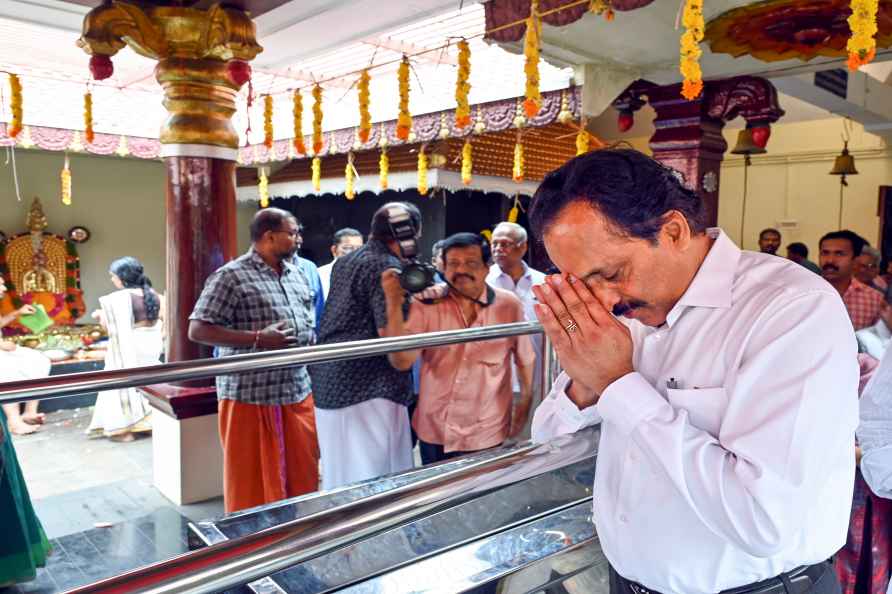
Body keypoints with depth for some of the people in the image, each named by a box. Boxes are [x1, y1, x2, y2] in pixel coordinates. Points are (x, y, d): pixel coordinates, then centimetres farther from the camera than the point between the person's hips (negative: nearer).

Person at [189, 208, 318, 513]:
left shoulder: (296, 274, 13)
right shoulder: (232, 276, -10)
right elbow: (198, 330, -14)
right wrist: (258, 339, -21)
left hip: (299, 392, 7)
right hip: (251, 396, -7)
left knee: (303, 475, 14)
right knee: (253, 483, 5)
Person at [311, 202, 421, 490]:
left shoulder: (344, 262, 15)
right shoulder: (388, 268, -12)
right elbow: (390, 334, -19)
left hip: (328, 383, 9)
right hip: (368, 388, -9)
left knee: (339, 473, 17)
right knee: (375, 482, -1)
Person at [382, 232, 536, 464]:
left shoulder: (509, 305, -7)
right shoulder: (426, 304, -7)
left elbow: (525, 359, 5)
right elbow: (402, 361, -15)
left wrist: (524, 407, 7)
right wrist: (394, 303, -22)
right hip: (433, 433, 2)